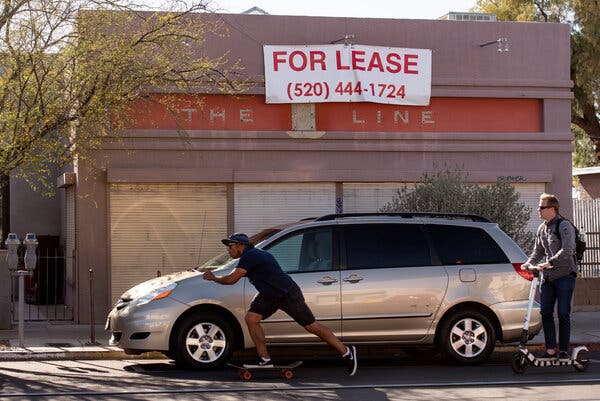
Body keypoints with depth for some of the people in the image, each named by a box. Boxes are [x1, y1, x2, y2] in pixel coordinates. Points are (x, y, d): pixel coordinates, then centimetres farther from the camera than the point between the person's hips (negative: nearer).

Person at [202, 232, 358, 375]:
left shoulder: (250, 256, -22)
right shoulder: (251, 255, 9)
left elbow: (231, 279, -24)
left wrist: (213, 277, -8)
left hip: (289, 295, -10)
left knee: (312, 326, -3)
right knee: (251, 318, -4)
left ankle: (346, 352, 8)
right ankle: (265, 359, 2)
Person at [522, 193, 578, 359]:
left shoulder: (565, 226, -12)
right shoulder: (542, 228, 12)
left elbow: (567, 251, -24)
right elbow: (538, 251, 20)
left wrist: (549, 263, -31)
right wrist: (529, 262, 1)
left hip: (564, 275, -7)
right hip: (548, 277, 7)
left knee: (563, 314, -3)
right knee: (546, 313, 3)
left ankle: (564, 350, 5)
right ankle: (550, 350, 9)